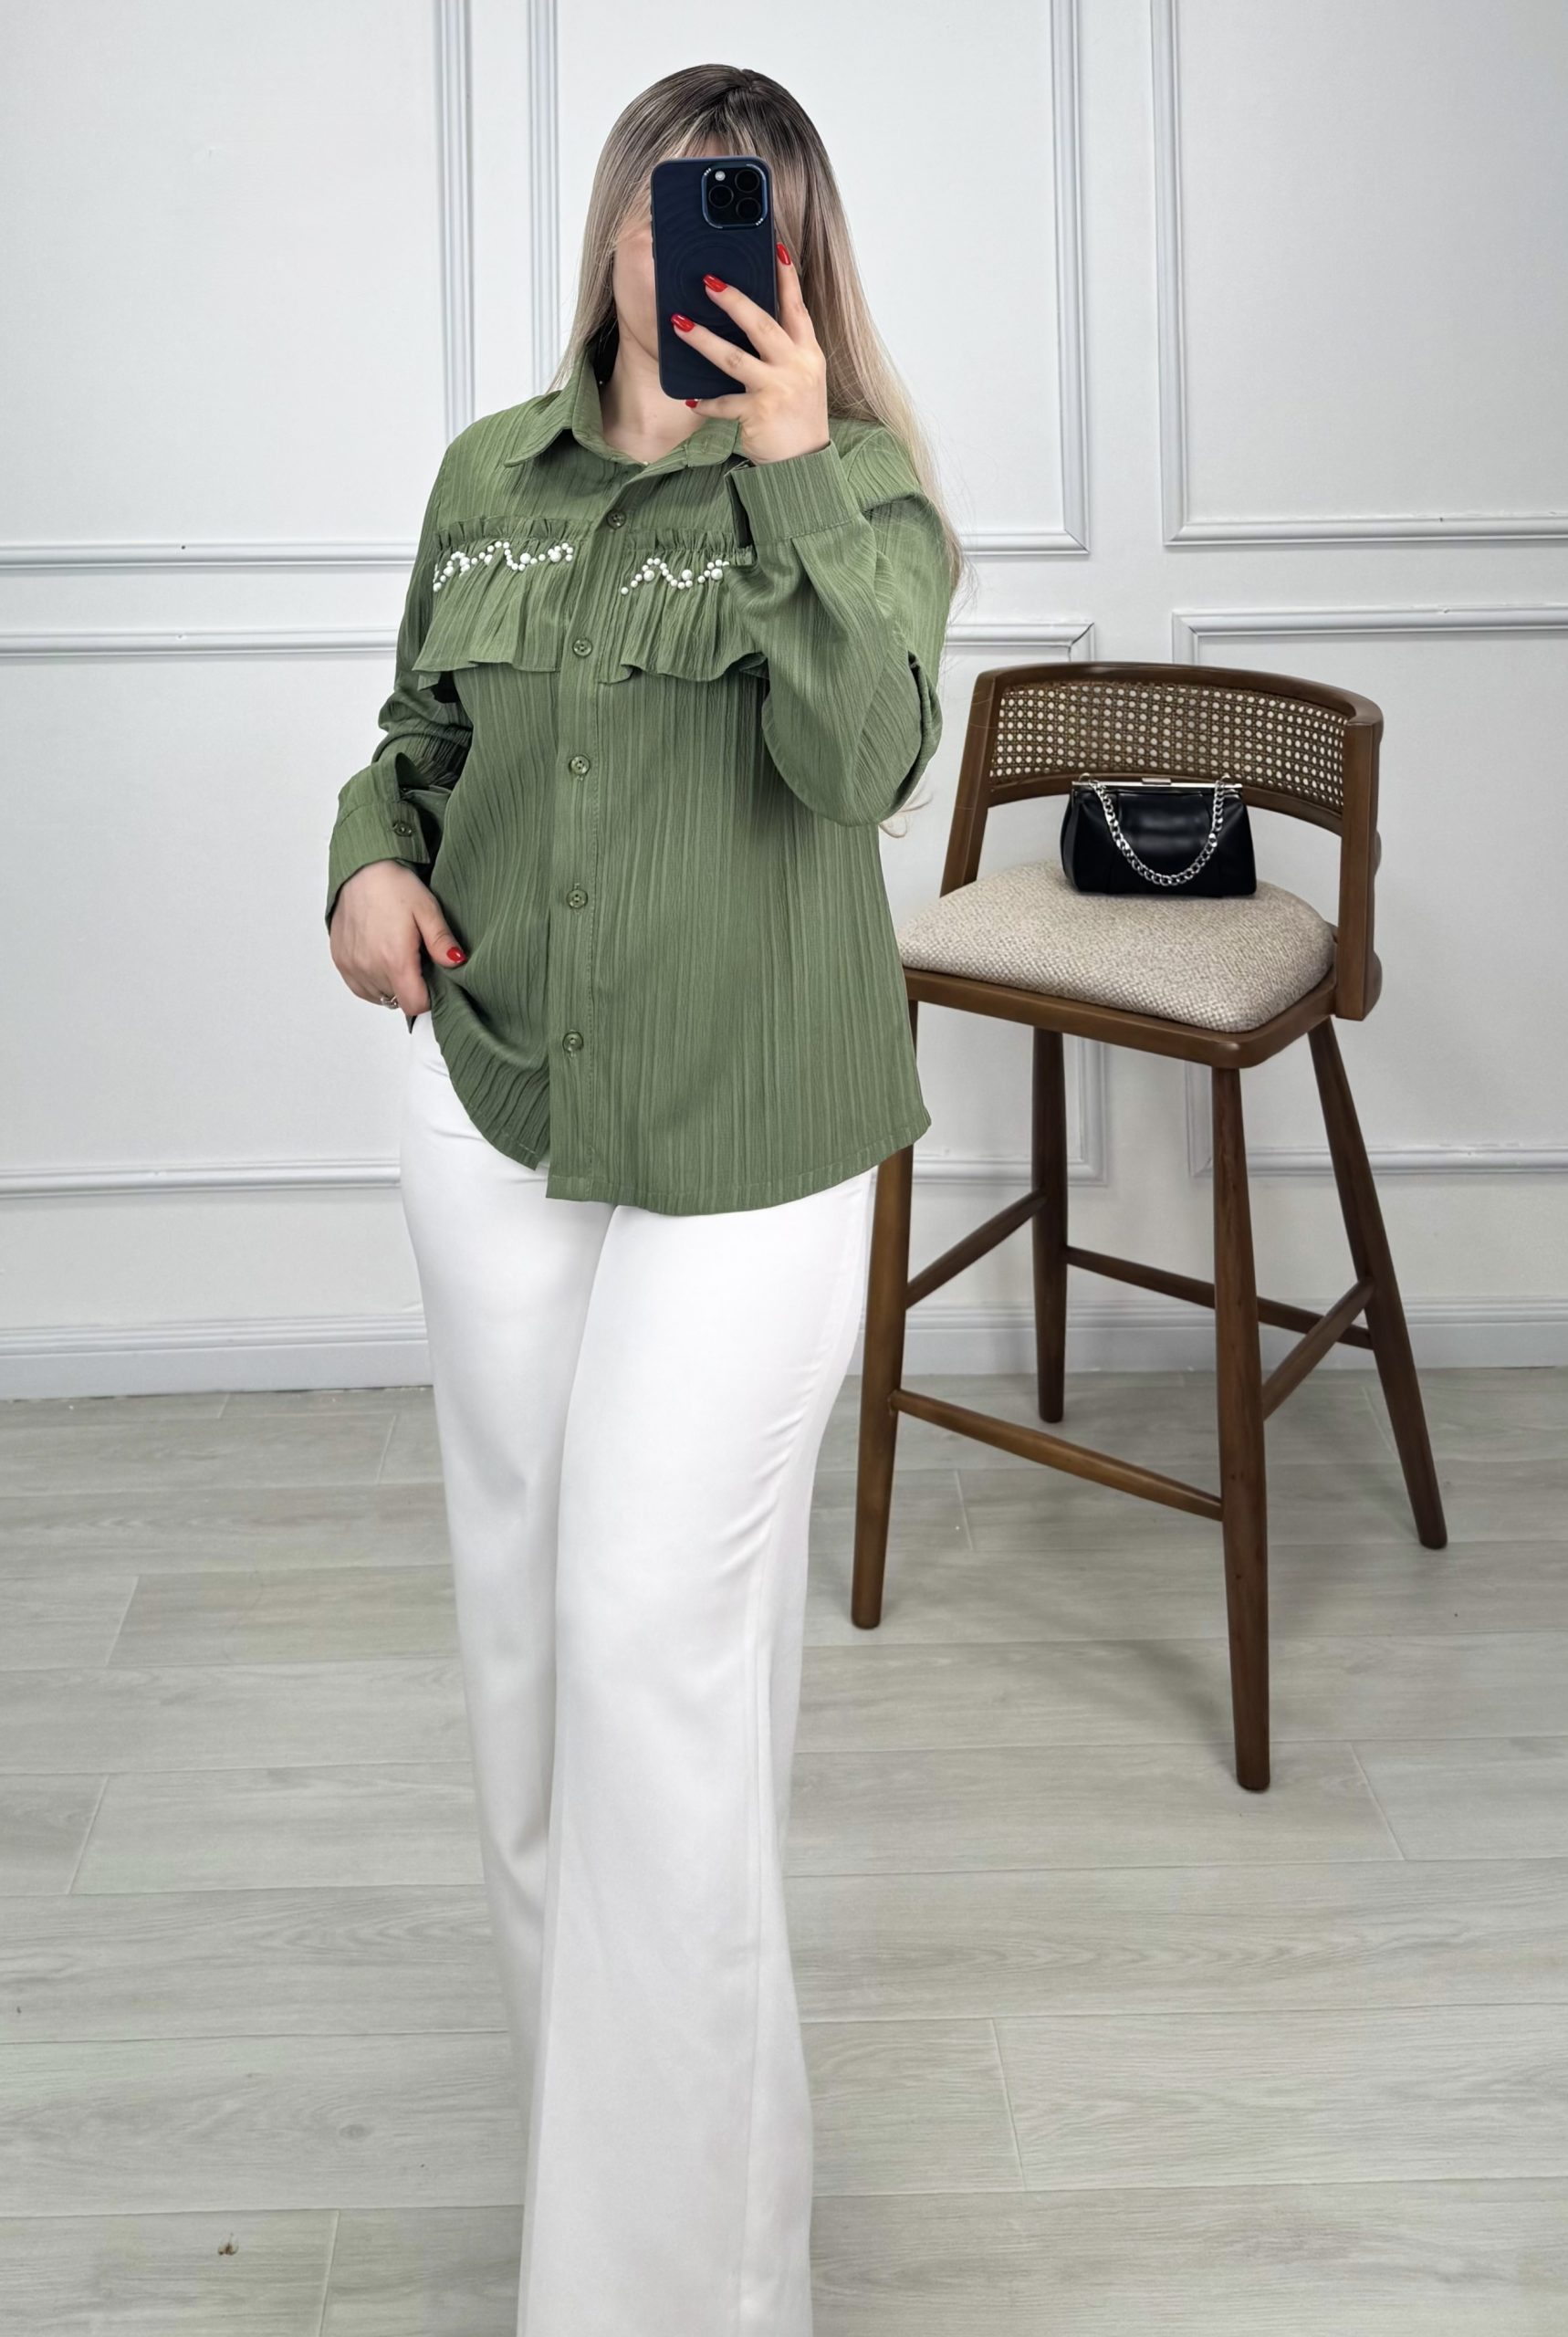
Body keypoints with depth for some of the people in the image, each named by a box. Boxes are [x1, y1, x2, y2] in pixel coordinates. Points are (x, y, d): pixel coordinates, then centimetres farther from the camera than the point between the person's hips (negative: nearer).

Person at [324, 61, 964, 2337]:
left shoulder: (860, 490, -4)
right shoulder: (491, 475, 8)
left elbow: (862, 760, -21)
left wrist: (793, 475, -25)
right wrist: (372, 862, -1)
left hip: (745, 1139, -5)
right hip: (493, 1104, 5)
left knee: (655, 1628, -8)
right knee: (524, 1599, 15)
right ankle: (573, 2027, 38)